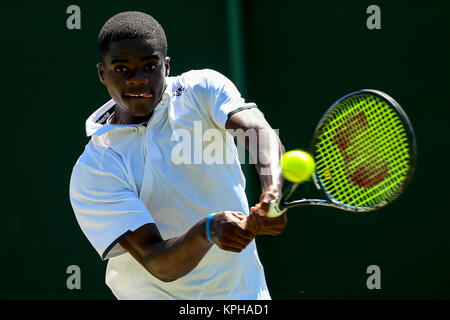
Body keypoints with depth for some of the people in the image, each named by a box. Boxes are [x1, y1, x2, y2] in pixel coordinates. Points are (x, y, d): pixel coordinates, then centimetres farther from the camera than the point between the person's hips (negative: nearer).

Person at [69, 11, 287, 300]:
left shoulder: (203, 89, -4)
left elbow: (260, 132, -22)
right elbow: (160, 266, -19)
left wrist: (272, 194, -41)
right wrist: (207, 230, -37)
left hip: (245, 292, 4)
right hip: (158, 295, -4)